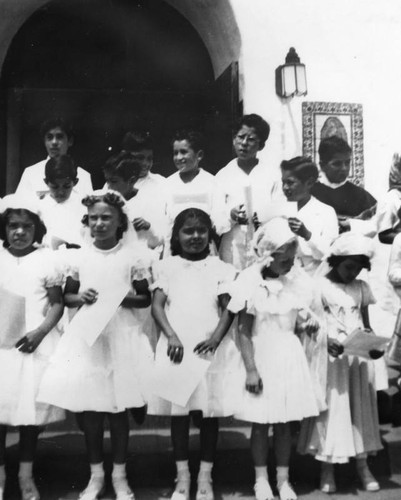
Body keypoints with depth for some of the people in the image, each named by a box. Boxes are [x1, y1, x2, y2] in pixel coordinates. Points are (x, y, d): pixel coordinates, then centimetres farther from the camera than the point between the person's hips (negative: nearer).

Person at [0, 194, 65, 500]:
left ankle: (26, 475, 22)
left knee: (31, 406, 5)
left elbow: (57, 304, 0)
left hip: (34, 342, -1)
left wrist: (40, 332, -15)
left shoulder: (47, 259, -3)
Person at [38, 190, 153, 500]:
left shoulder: (132, 257, -2)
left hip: (122, 336, -2)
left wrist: (128, 298, -16)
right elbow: (66, 297, 12)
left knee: (118, 407, 5)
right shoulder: (78, 257, 4)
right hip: (86, 336, 2)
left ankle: (120, 475, 21)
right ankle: (96, 475, 23)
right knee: (88, 407, 6)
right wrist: (80, 297, -8)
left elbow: (146, 298, 3)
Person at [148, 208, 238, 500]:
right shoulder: (167, 267, 7)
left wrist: (216, 338, -16)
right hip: (176, 347, 0)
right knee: (178, 412, 5)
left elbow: (228, 309, 1)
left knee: (210, 412, 5)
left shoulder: (220, 268, 7)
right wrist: (172, 337, -16)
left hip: (210, 349, 0)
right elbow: (157, 305, -1)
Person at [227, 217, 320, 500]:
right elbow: (244, 331, -11)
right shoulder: (250, 283, -14)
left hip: (290, 357, 3)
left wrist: (309, 323, -13)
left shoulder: (298, 280, -2)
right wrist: (250, 369, -13)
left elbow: (299, 323, 10)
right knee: (261, 422, 7)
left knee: (285, 421, 10)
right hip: (262, 357, -3)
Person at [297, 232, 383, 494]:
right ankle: (327, 468, 14)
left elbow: (366, 325, 10)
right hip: (331, 357, -4)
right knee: (331, 408, 1)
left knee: (361, 407, 9)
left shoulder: (361, 288, 8)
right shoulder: (319, 286, -6)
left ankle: (363, 465, 21)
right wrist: (326, 342, -24)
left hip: (359, 356, 5)